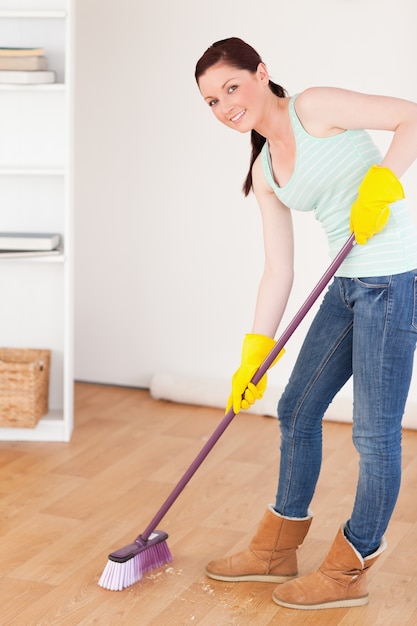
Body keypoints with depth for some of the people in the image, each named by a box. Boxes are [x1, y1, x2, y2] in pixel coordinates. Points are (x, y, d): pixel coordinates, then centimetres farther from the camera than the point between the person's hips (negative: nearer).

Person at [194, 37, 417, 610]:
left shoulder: (315, 108, -9)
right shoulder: (265, 172, 11)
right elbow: (278, 271, 10)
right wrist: (254, 354, 6)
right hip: (348, 287, 9)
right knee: (297, 410, 16)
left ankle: (349, 573, 15)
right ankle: (277, 551, 32)